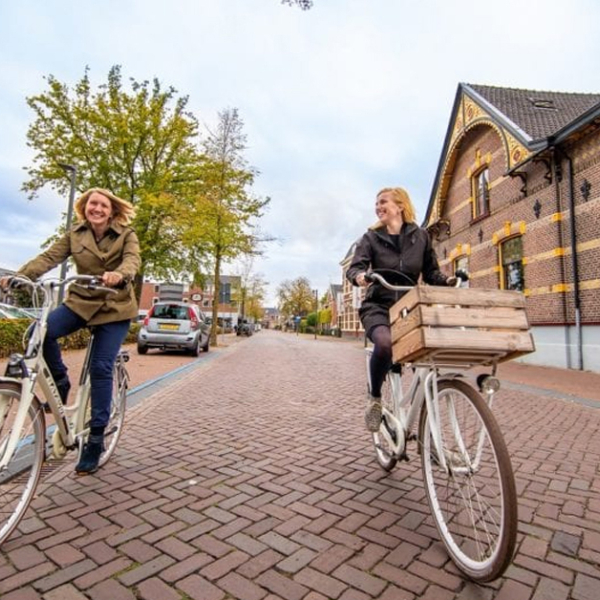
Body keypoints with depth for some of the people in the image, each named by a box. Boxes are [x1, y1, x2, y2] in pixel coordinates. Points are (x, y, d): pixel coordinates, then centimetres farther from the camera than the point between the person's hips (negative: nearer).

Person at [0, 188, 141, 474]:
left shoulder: (126, 235, -5)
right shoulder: (75, 235, 3)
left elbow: (132, 260, -23)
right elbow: (49, 257, -8)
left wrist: (119, 275, -47)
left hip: (115, 307, -3)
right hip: (81, 301, 3)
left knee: (101, 368, -9)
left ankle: (95, 441, 3)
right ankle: (60, 383, 3)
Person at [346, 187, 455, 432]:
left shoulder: (420, 236, 8)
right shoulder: (371, 237, 3)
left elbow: (431, 272, 10)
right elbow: (354, 267, -11)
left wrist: (447, 281, -12)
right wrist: (360, 276, -35)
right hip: (378, 306, -3)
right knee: (385, 343, -35)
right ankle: (374, 397, -8)